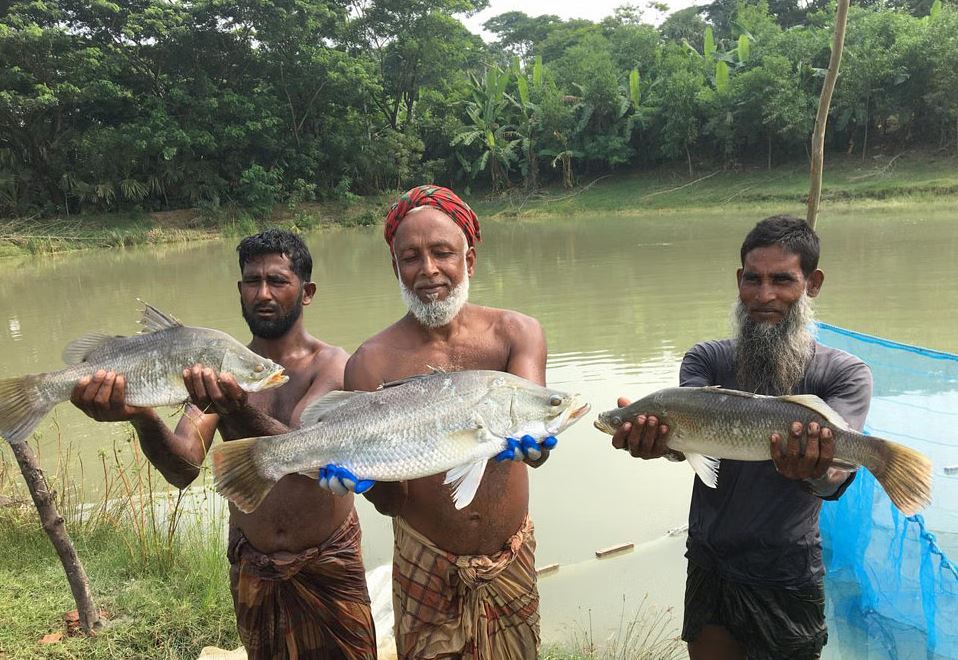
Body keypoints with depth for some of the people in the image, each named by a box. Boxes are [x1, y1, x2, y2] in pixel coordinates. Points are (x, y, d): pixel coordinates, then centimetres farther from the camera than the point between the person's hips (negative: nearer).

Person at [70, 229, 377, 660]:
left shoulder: (331, 364, -14)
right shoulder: (218, 371, -4)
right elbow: (183, 469, -18)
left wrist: (240, 413, -48)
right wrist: (142, 417, -38)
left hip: (327, 565, -3)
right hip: (252, 568, 3)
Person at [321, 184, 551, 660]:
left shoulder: (516, 333, -9)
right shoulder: (371, 364, -14)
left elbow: (540, 445, -24)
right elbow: (390, 502, -15)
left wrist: (526, 437, -47)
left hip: (514, 561, 2)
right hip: (426, 567, -1)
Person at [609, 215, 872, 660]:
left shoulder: (844, 375, -9)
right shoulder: (707, 359, -4)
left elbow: (837, 473, -25)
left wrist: (815, 471, -49)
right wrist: (655, 435, -45)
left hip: (789, 578, -1)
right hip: (710, 569, 2)